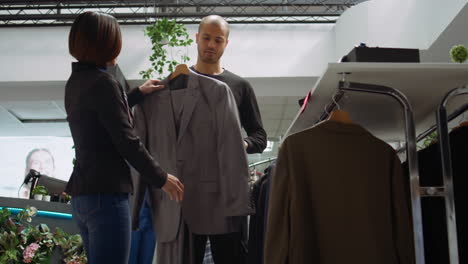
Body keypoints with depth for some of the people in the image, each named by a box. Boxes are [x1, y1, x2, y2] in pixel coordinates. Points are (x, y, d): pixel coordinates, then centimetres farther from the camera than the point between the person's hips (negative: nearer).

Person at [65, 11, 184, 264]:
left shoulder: (76, 82, 13)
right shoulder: (102, 82, -14)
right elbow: (126, 142, -16)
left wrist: (138, 93, 36)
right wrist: (161, 178, -5)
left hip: (83, 194, 10)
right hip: (106, 195, -10)